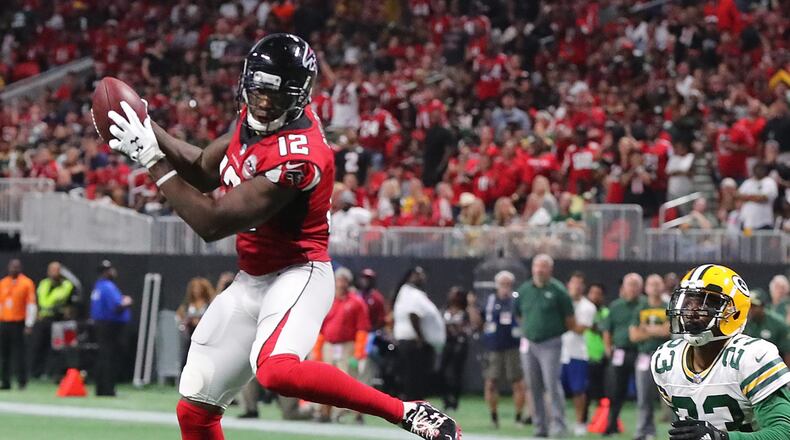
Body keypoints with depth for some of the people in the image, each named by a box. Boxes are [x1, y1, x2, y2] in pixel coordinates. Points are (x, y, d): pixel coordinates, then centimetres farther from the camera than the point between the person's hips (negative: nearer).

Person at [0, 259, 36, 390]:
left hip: (18, 324, -4)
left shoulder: (27, 283, -1)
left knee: (19, 354, -7)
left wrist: (29, 325, -11)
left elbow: (31, 305, -5)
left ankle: (22, 382, -3)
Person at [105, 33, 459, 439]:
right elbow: (204, 170, 13)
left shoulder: (296, 157, -27)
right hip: (251, 281, 9)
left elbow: (212, 222, -24)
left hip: (298, 275, -9)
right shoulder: (254, 118, -1)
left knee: (277, 370, -38)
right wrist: (148, 131, 0)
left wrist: (151, 160, -20)